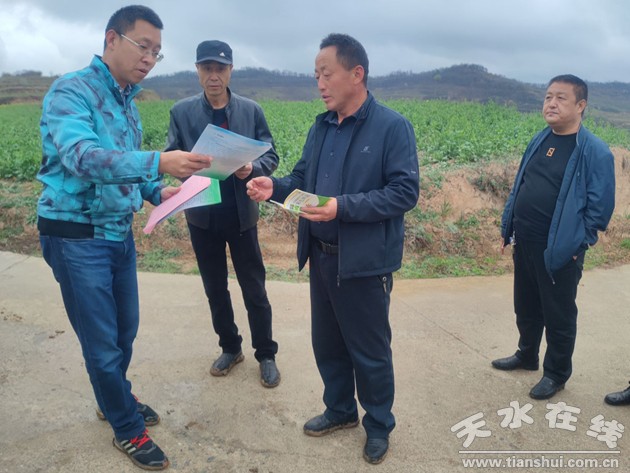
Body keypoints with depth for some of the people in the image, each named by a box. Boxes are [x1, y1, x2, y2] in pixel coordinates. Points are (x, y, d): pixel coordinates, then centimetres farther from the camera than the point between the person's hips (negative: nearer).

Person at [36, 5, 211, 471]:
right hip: (77, 236, -7)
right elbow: (82, 157, -32)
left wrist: (156, 191, 0)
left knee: (126, 328, 19)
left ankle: (116, 399, 43)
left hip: (120, 233, 8)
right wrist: (158, 163, -45)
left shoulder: (126, 100, 9)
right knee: (102, 342, 5)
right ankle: (128, 428, 25)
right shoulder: (70, 91, -15)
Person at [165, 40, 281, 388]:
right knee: (215, 289, 15)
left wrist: (252, 168, -21)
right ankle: (230, 348, 34)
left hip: (241, 215, -1)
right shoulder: (181, 111, 1)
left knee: (254, 290, 7)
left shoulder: (251, 110, -1)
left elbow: (271, 156, 0)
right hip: (202, 215, 2)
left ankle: (266, 355, 23)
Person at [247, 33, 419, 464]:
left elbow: (405, 192, -18)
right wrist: (275, 187, -10)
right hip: (321, 257, 7)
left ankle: (379, 426, 35)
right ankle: (340, 410, 44)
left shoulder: (392, 127, -13)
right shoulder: (322, 127, 9)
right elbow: (303, 178, 12)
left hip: (364, 262, -7)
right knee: (327, 343, 20)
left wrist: (343, 207, -27)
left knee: (370, 351, 10)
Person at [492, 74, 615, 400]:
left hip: (559, 251, -7)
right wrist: (507, 226, 11)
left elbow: (601, 206, -13)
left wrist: (576, 244, -12)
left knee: (559, 316, 9)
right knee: (526, 307, 22)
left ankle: (556, 374, 28)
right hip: (524, 244, 7)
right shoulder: (539, 141, 8)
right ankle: (526, 356, 43)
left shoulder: (594, 152, -13)